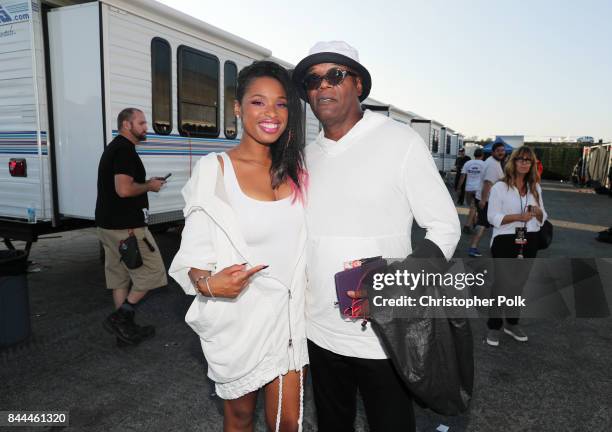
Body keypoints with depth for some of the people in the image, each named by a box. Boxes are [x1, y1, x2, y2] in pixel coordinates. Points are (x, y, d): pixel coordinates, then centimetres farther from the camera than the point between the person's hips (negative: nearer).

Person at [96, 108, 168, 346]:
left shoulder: (113, 147, 18)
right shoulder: (125, 149, -15)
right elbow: (124, 189, -26)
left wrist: (146, 183, 16)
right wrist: (150, 186, -9)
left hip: (108, 225, 11)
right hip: (126, 226, -11)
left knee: (120, 278, 13)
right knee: (151, 272, 0)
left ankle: (125, 328, 22)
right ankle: (120, 317, 2)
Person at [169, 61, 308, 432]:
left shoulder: (296, 171, 2)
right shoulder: (213, 169, -11)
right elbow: (195, 252, -9)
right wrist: (208, 284, -28)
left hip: (289, 314, 3)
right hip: (238, 315, -2)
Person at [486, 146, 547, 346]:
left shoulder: (535, 188, 9)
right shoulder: (500, 187, -8)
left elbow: (543, 217, 14)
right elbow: (493, 217, -13)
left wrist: (538, 212, -10)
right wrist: (518, 217, -25)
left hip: (529, 241, 6)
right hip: (506, 241, -5)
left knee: (520, 283, 15)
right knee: (501, 284, -1)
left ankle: (512, 323, 31)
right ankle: (494, 327, 13)